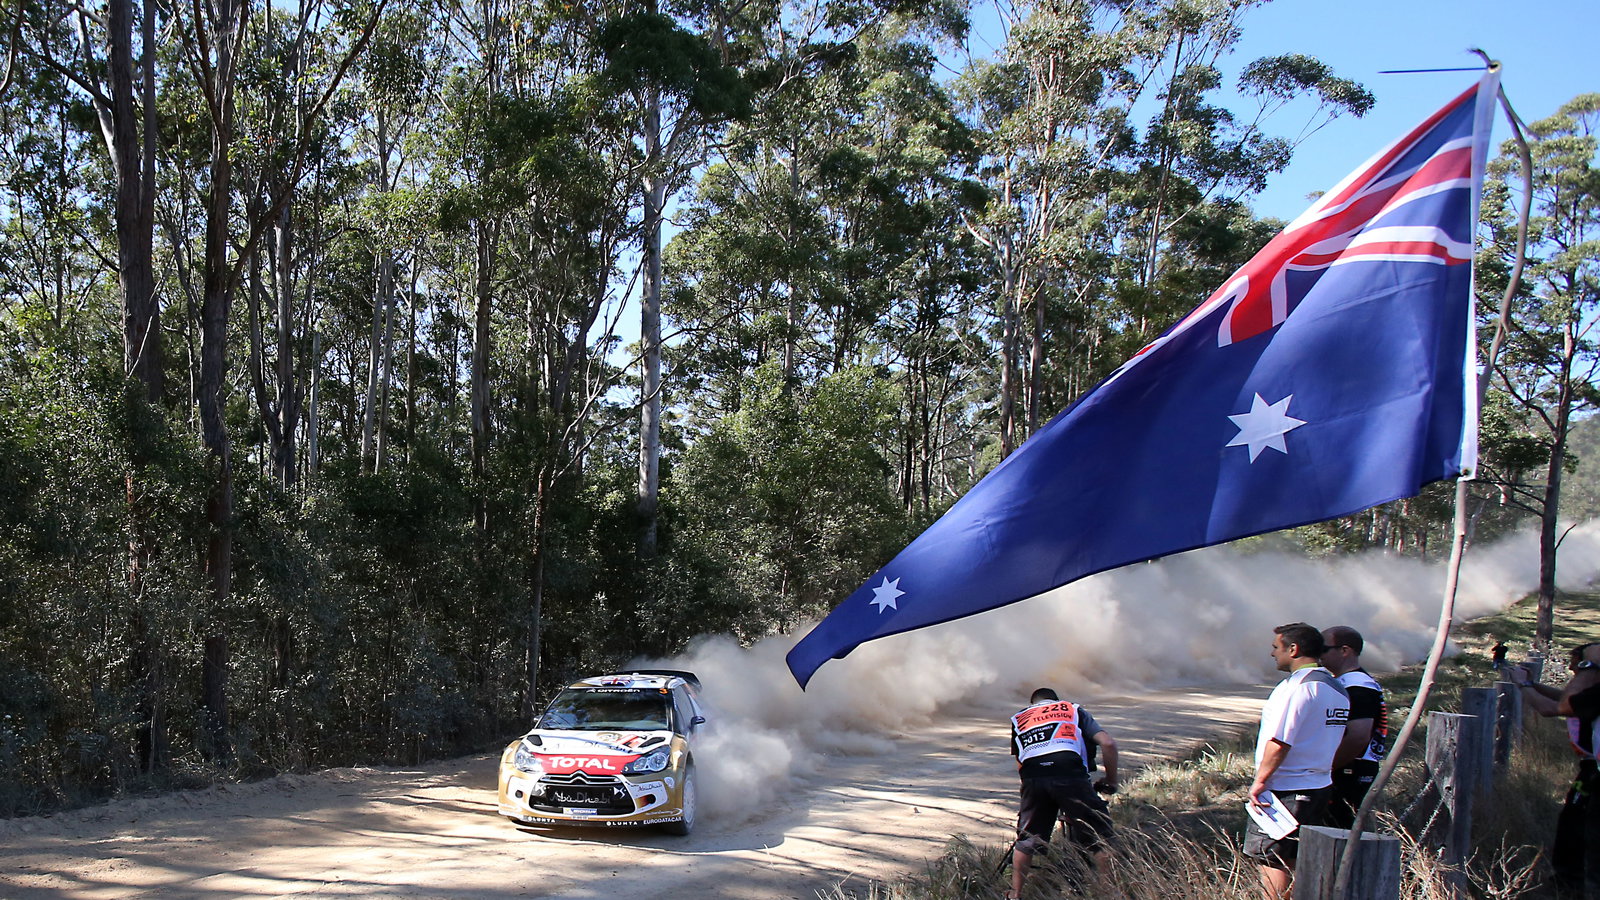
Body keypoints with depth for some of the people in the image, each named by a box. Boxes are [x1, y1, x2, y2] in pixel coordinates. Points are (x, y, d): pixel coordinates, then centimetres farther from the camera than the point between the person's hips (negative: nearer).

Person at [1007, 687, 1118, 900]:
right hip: (1070, 773, -2)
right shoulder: (1074, 710, 28)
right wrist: (1111, 781, 23)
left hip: (1032, 777, 2)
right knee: (1100, 837, 12)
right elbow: (1108, 743, 15)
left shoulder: (1019, 718, 33)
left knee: (1026, 841, 18)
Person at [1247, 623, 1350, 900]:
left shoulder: (1297, 686, -17)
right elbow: (1339, 740, 19)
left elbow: (1279, 741, -21)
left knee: (1270, 858, -2)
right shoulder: (1336, 687, 12)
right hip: (1319, 786, 9)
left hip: (1285, 790, -9)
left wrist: (1260, 781, -15)